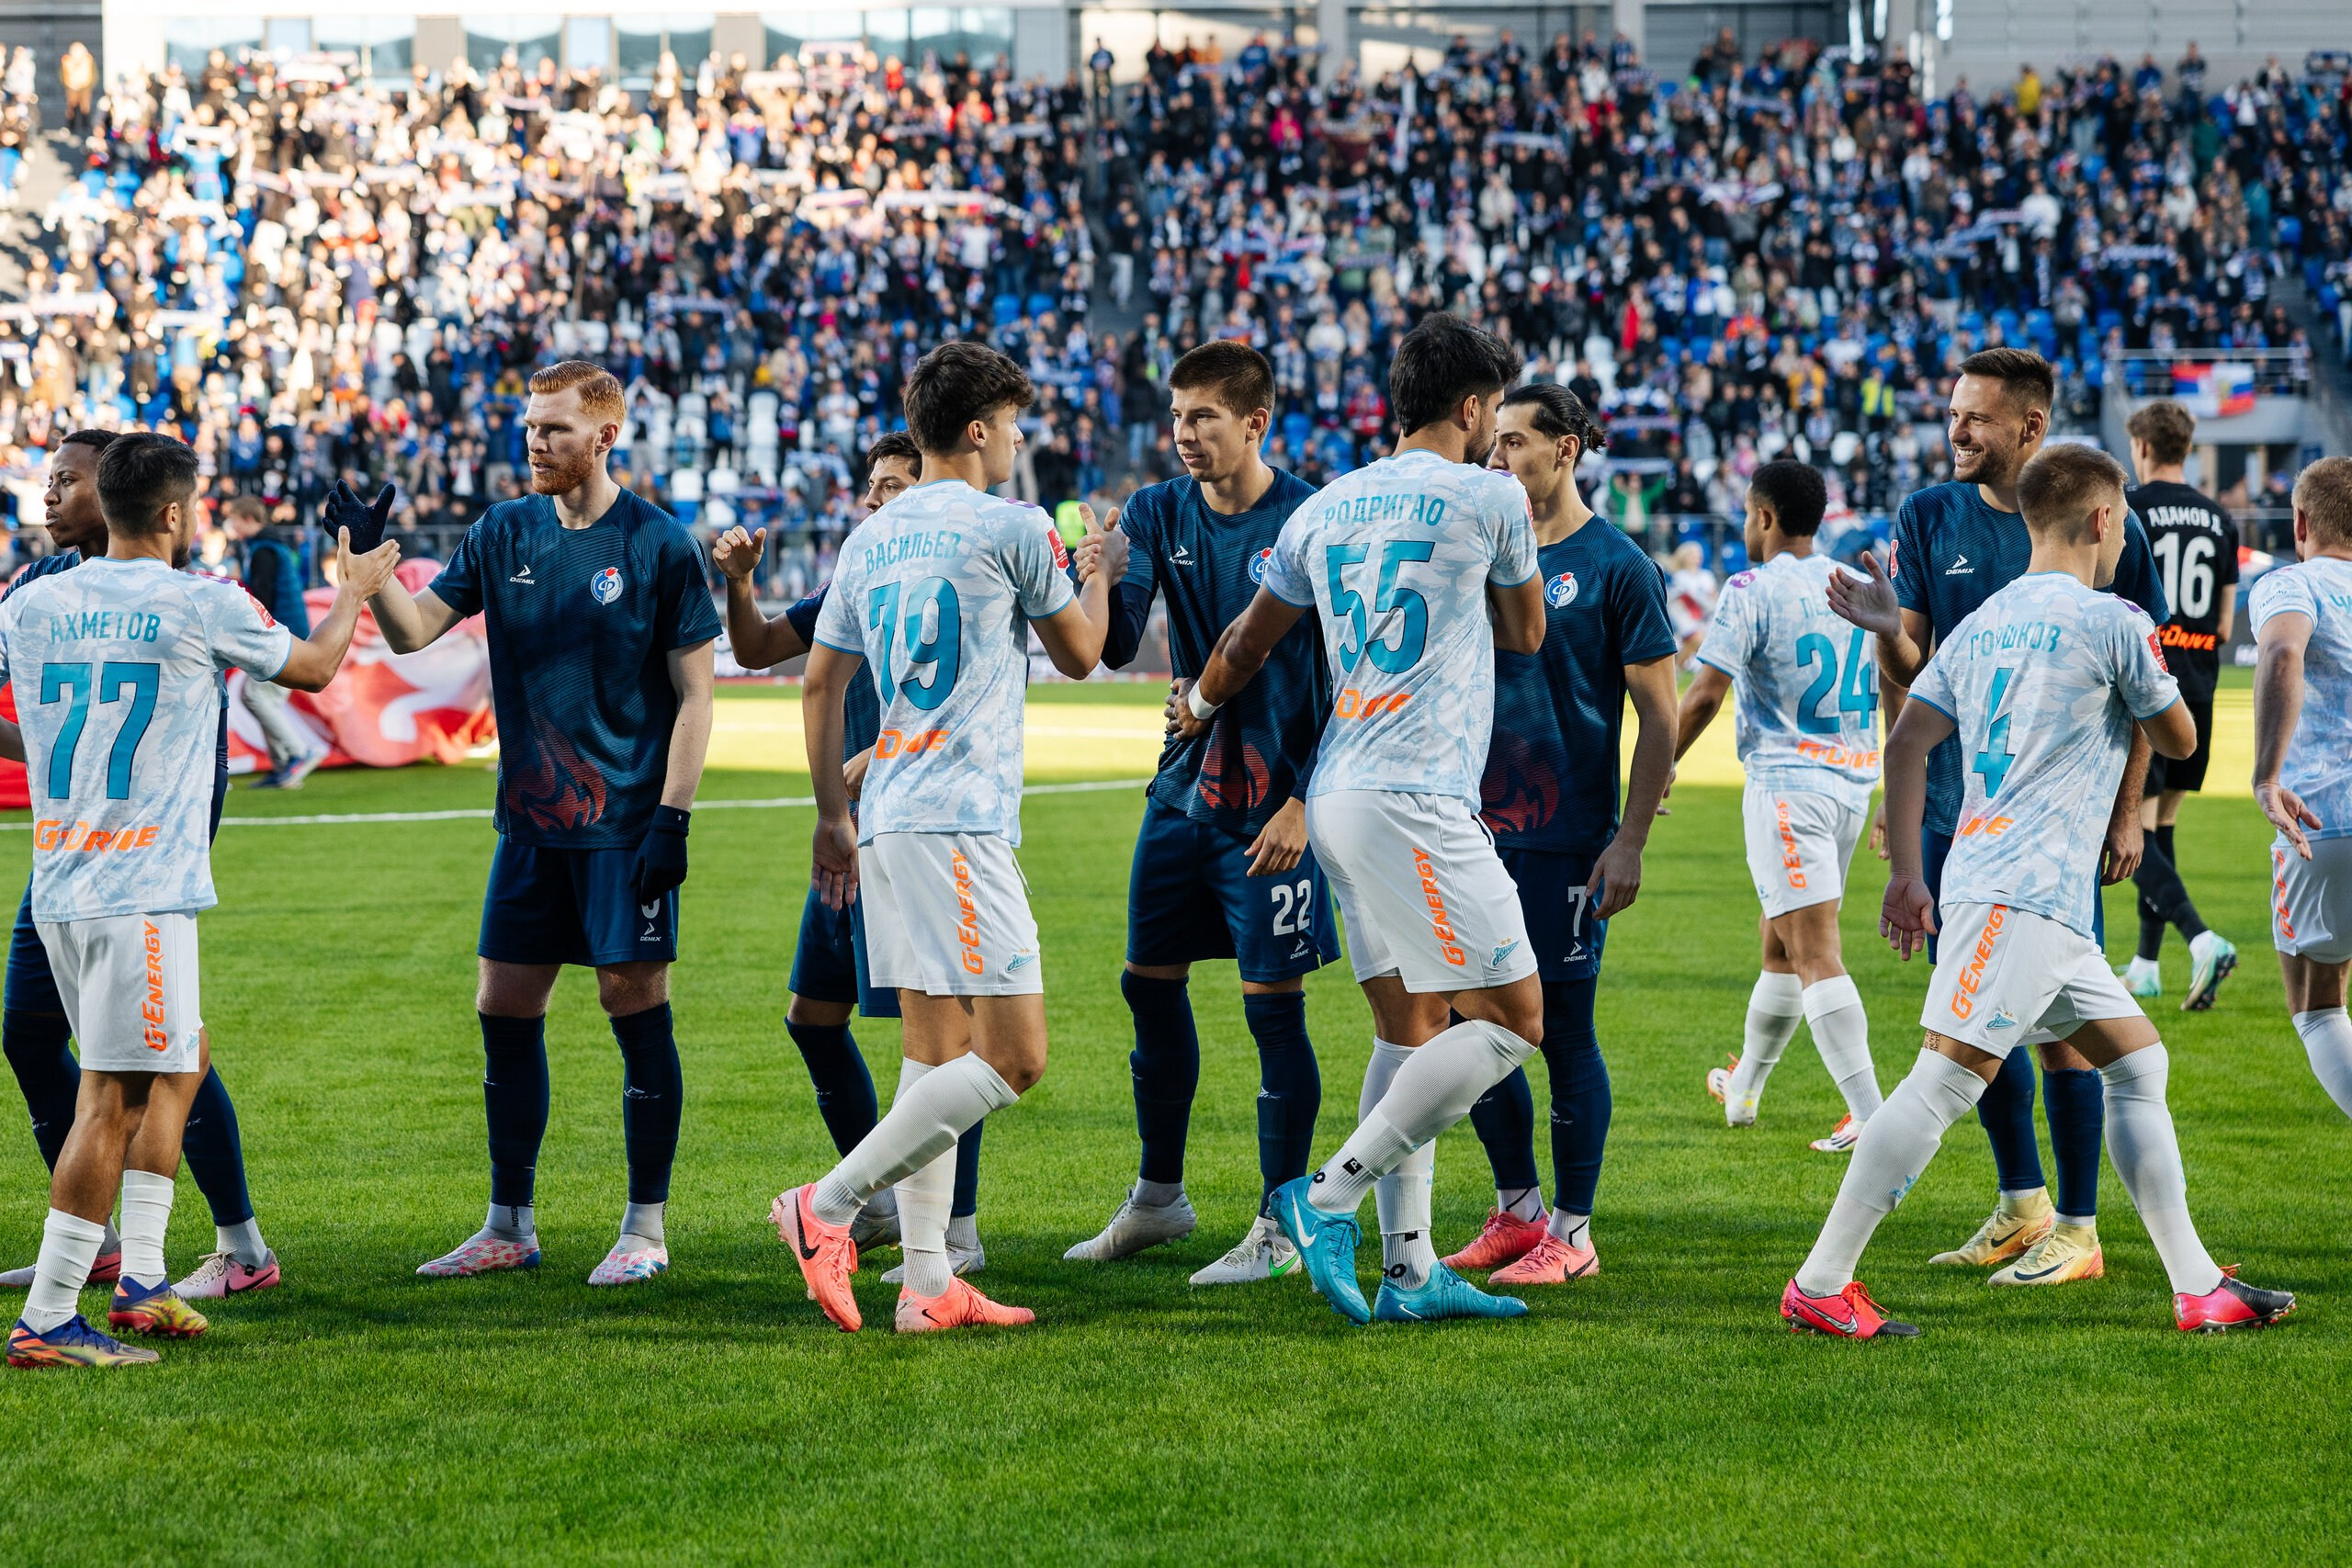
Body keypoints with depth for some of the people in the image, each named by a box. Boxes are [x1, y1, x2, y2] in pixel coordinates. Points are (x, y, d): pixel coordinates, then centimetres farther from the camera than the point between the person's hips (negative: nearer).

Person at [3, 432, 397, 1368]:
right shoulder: (203, 607, -6)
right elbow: (316, 667, 11)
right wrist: (356, 587, 29)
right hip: (141, 892, -7)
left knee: (179, 1058, 21)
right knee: (115, 1097, -7)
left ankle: (139, 1280, 20)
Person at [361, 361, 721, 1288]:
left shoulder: (658, 545, -6)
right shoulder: (504, 534, 8)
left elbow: (694, 694, -5)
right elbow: (412, 629, 5)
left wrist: (673, 818, -12)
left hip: (625, 824, -5)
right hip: (529, 821, 5)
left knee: (635, 1005, -3)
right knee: (504, 1011, 6)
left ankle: (646, 1229, 6)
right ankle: (510, 1227, 16)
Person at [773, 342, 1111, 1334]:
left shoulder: (871, 539, 14)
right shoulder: (1011, 527, -5)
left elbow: (820, 683, 17)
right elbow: (1077, 655, 8)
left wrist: (834, 815, 25)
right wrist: (1100, 573, 27)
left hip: (888, 821, 8)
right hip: (961, 821, -8)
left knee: (936, 1051, 10)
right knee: (1014, 1055, -8)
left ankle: (927, 1281, 6)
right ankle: (829, 1206, -15)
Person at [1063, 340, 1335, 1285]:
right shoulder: (1160, 514, 4)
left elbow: (1352, 679, -10)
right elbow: (1114, 650, -2)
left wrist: (1304, 802, -15)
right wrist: (1102, 583, -24)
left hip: (1275, 800, -6)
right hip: (1185, 784, 6)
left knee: (1273, 1006, -4)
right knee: (1150, 985, 12)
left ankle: (1280, 1229, 4)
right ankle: (1158, 1198, 28)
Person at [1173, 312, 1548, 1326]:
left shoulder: (1325, 510, 15)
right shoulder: (1488, 498, -3)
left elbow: (1249, 645, 26)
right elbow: (1526, 634, 13)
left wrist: (1200, 707, 45)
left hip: (1340, 795, 8)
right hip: (1418, 798, -8)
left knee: (1410, 1031, 11)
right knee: (1511, 1019, -5)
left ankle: (1408, 1269, 7)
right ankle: (1331, 1194, -11)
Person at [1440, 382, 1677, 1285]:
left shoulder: (1615, 567, -5)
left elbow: (1659, 717, -6)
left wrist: (1629, 844, -12)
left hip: (1565, 840, -6)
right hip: (1478, 829, 6)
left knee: (1562, 1026, -2)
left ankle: (1571, 1233, 7)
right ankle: (1517, 1210, 21)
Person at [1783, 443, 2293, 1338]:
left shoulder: (1982, 623, 16)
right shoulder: (2114, 624, -5)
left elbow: (1906, 744, 12)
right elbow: (2179, 741, 7)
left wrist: (1907, 872, 14)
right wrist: (2150, 666, 25)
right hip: (2023, 893, -9)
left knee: (2138, 1063, 13)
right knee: (1946, 1079, -12)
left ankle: (2198, 1287, 13)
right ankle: (1819, 1287, -15)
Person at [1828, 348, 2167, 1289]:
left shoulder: (2100, 527, -5)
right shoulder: (1929, 518, 4)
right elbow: (1909, 667, 3)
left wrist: (2127, 811, -3)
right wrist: (1888, 630, -20)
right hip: (1956, 807, 4)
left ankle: (2077, 1229, 4)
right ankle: (2022, 1205, 25)